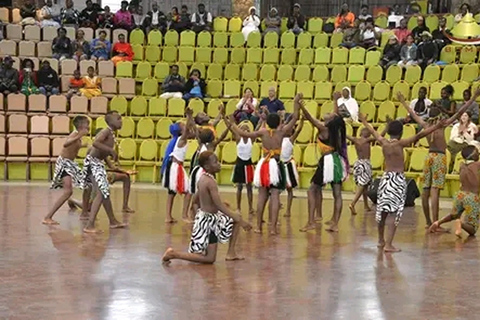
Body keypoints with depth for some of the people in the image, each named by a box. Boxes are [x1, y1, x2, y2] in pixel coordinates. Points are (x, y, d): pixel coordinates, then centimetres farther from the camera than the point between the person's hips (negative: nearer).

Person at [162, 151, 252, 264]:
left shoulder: (203, 178, 6)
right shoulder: (210, 182, -22)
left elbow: (196, 200, 16)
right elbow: (219, 206, -27)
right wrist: (240, 221, -26)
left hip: (203, 216, 10)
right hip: (208, 220, -10)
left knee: (237, 219, 21)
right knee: (209, 259, -5)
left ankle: (231, 253, 21)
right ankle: (173, 254, -8)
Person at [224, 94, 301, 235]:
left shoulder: (263, 132, -5)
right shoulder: (281, 132, -7)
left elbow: (243, 134, -6)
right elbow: (294, 118, -1)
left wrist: (232, 124, 5)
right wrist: (296, 103, 4)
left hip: (264, 165, 2)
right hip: (276, 165, -2)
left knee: (262, 196, 9)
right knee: (275, 197, -2)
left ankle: (258, 226, 11)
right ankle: (273, 228, -7)